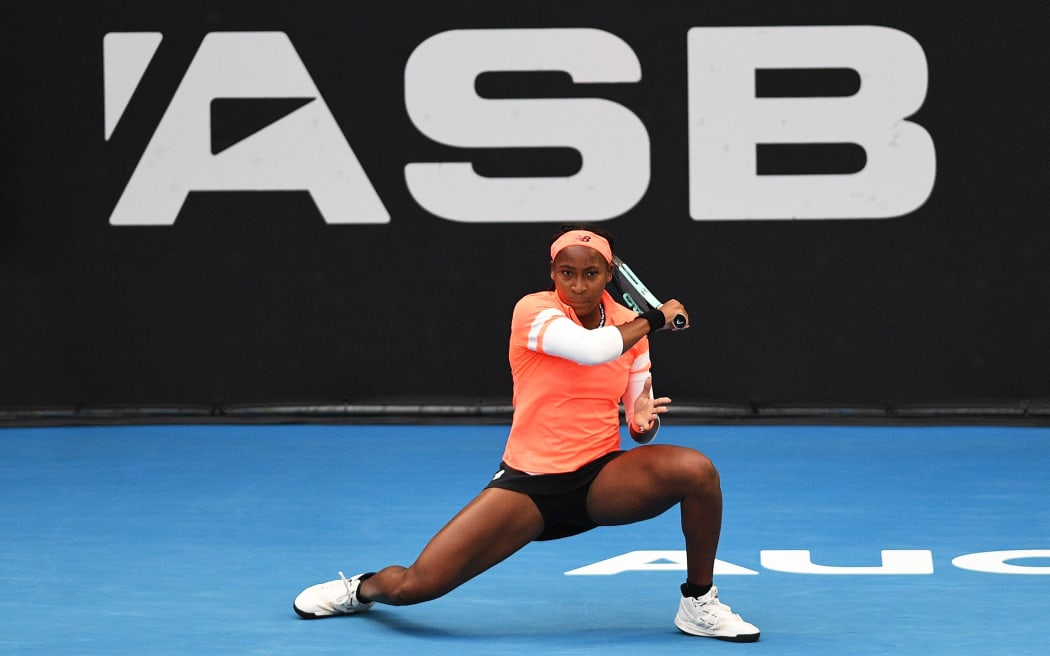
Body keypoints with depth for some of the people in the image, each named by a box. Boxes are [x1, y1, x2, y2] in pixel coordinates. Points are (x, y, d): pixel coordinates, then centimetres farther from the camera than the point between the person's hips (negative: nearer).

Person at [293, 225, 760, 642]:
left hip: (603, 479, 3)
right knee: (414, 585, -13)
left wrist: (644, 421, -15)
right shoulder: (534, 311, -11)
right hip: (530, 483, -3)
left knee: (697, 470, -27)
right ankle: (365, 587, 27)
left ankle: (699, 605, -4)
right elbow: (592, 348, -32)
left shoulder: (629, 327, 2)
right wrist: (656, 319, -17)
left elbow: (641, 433, 9)